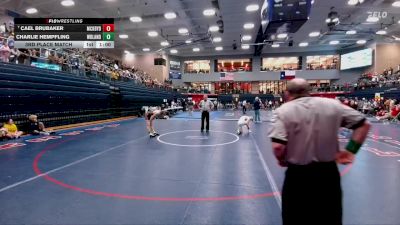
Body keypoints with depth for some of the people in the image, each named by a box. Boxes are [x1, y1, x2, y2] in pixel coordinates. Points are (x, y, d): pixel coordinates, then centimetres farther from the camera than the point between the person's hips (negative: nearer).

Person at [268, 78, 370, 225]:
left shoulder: (283, 111, -11)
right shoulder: (332, 104, 1)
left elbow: (278, 146, -20)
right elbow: (364, 124, 5)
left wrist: (281, 160, -1)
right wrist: (351, 150, 4)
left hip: (298, 176, -3)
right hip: (328, 173, 3)